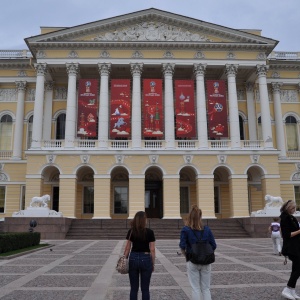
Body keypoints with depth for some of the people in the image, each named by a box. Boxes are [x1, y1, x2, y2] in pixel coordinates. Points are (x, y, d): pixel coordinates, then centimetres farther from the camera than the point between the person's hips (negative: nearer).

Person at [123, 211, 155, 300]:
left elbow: (127, 248, 0)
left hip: (133, 258, 2)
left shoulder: (131, 231, -1)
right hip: (145, 259, -2)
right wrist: (153, 264, 4)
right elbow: (152, 250, -6)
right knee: (145, 289, 8)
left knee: (134, 288, 11)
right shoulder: (149, 232, -7)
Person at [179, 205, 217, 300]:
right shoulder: (207, 229, -1)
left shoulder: (185, 230, -8)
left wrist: (186, 255, 2)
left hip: (192, 262, -2)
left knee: (195, 288, 8)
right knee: (206, 288, 13)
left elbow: (182, 246, -16)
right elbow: (213, 246, -1)